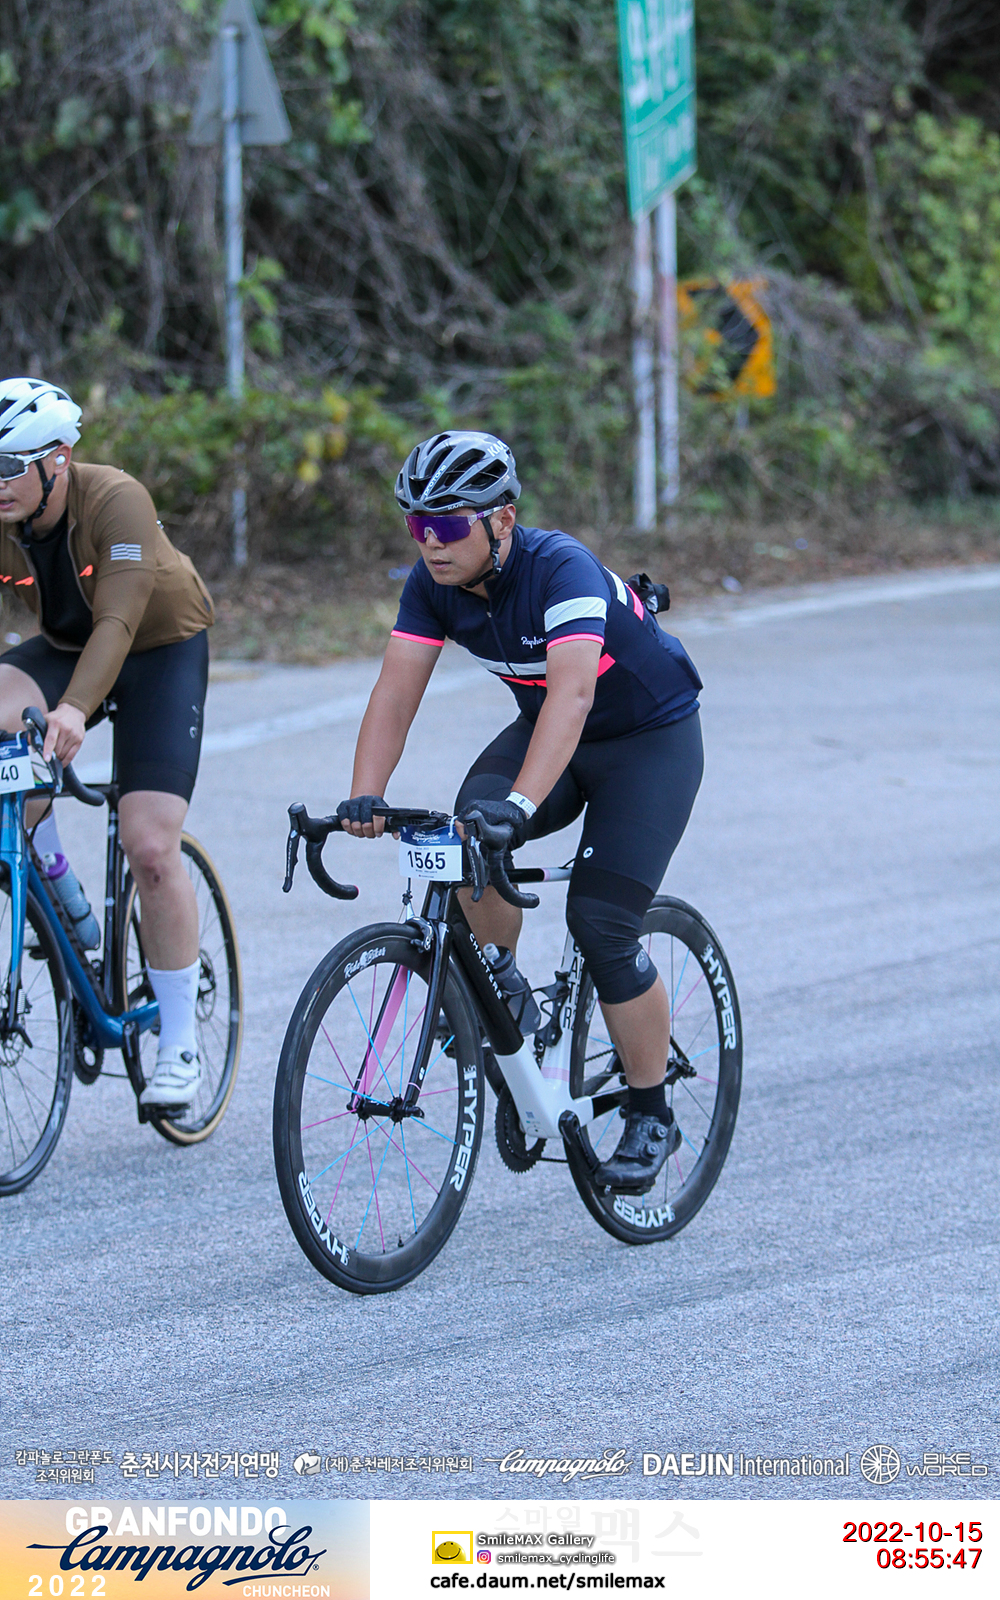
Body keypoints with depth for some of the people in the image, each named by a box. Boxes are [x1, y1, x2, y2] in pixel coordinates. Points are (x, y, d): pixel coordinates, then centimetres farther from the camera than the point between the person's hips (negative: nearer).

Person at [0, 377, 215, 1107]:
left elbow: (117, 620, -39)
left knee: (151, 847, -14)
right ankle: (64, 903, -12)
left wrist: (74, 709, -54)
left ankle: (180, 1046, -1)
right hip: (65, 649, 4)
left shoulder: (116, 501, -30)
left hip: (161, 651, -4)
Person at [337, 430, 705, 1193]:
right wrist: (365, 798, -36)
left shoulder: (562, 569, -33)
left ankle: (652, 1116, 1)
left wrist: (521, 803, -58)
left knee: (601, 924, -16)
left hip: (651, 738, -5)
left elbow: (571, 690, -46)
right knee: (472, 828, -26)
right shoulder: (433, 585, -14)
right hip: (547, 731, 5)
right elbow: (396, 692, -20)